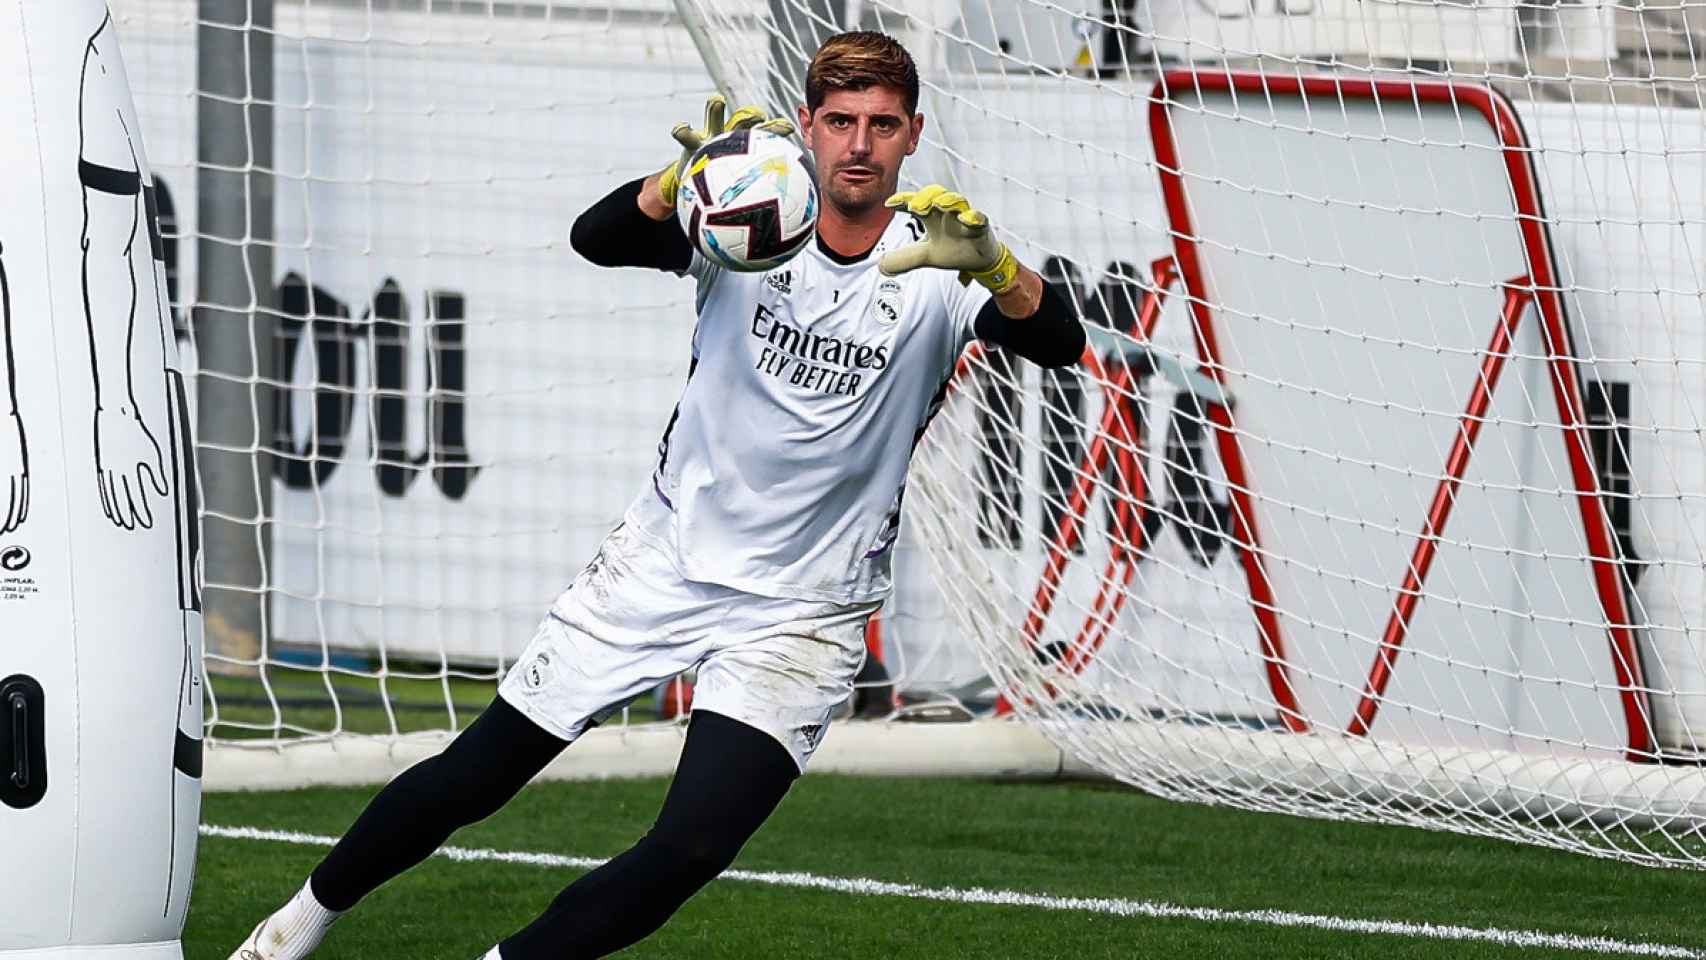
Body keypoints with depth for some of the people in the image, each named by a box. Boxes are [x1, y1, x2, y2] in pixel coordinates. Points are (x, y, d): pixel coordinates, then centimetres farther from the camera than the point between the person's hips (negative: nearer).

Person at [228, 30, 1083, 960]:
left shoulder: (930, 266, -12)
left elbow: (1059, 342, -29)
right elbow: (597, 239, -25)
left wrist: (989, 262, -50)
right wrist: (683, 179, -46)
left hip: (798, 616, -1)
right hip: (664, 560, 1)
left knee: (690, 851, -17)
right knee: (470, 780, 6)